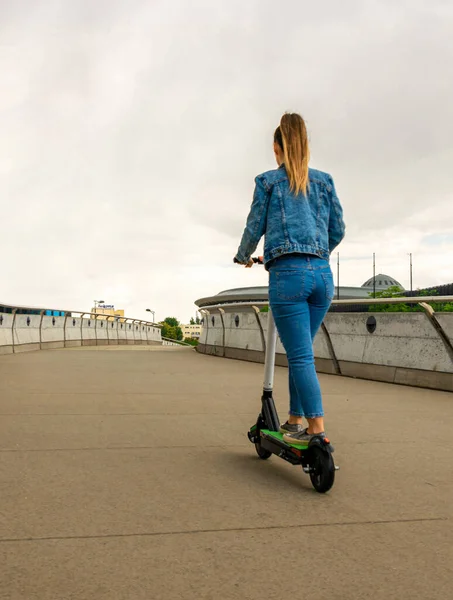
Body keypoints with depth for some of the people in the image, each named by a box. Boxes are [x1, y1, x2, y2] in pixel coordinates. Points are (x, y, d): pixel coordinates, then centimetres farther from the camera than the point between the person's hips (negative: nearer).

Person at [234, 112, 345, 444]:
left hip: (288, 274, -4)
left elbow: (255, 228, 7)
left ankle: (318, 431, -6)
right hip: (322, 274, 4)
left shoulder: (268, 181, 5)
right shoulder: (324, 181, 15)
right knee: (301, 351, 16)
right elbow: (338, 230, 15)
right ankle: (295, 420, 23)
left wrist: (243, 257, 26)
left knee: (301, 355, -3)